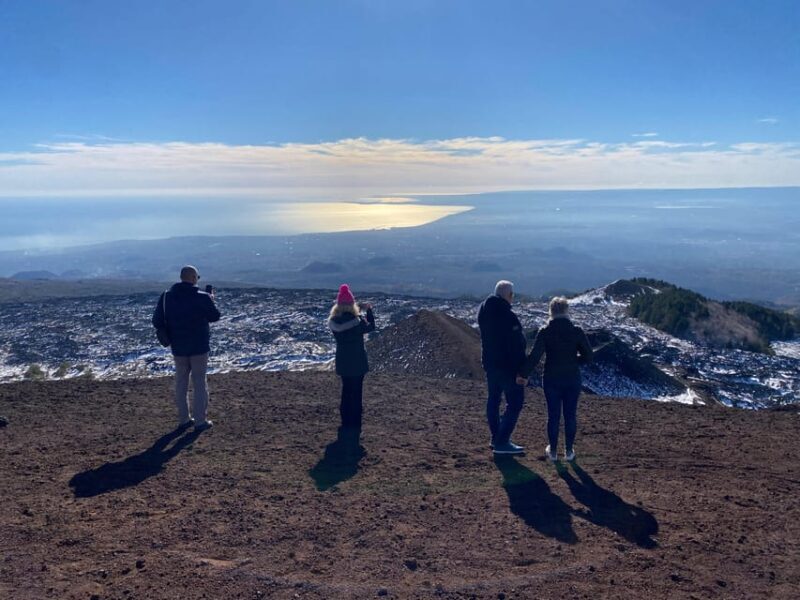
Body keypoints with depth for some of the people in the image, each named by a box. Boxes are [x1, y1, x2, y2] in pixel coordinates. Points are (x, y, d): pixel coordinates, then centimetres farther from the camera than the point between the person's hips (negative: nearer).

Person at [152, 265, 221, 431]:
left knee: (181, 383, 15)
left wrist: (170, 334, 13)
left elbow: (157, 321, -2)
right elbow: (215, 316, 0)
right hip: (199, 347, -4)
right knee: (199, 383, 5)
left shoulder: (166, 296, -3)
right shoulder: (202, 298, -15)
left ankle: (184, 419, 21)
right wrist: (211, 300, 16)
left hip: (178, 348, 4)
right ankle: (200, 420, 7)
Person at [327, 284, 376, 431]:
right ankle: (355, 424, 11)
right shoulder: (356, 320, -21)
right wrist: (369, 310, 5)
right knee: (356, 392, 7)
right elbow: (370, 327, -3)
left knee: (346, 390, 17)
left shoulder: (334, 320, -7)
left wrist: (359, 309, 8)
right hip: (357, 361, -4)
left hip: (342, 362, 4)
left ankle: (345, 422, 23)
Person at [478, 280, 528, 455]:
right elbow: (516, 347, -23)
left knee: (493, 399, 16)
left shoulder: (484, 311, 4)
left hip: (490, 363, 9)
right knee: (515, 403, 0)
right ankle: (502, 442, -1)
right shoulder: (508, 316, -24)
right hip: (508, 367, -9)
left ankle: (496, 438, 26)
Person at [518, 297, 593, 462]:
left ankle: (553, 450, 19)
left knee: (553, 415, 10)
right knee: (570, 415, 12)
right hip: (572, 380, 1)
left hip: (551, 380, 0)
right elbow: (588, 356, -2)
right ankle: (569, 451, 19)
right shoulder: (577, 331, -6)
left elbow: (534, 356, -13)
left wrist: (523, 374, -3)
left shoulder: (544, 332, -9)